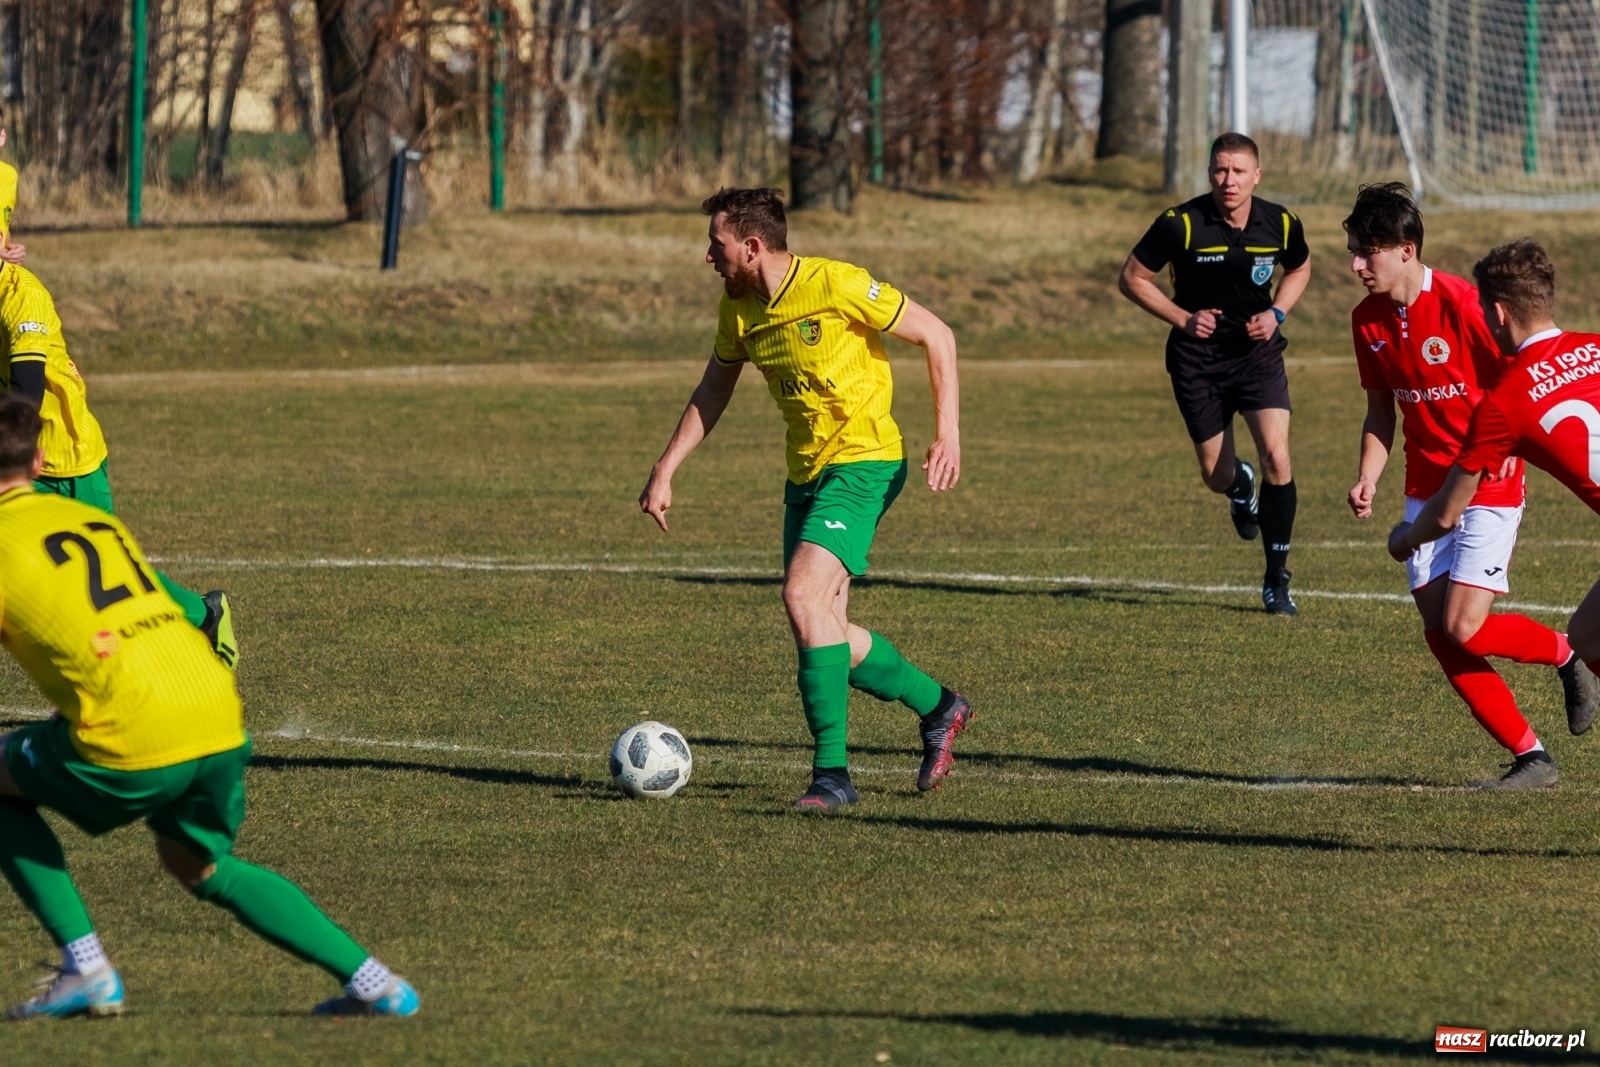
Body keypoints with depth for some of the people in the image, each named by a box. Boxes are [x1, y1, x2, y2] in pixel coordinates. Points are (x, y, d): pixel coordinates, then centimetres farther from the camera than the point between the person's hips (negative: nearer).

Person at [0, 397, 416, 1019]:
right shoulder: (96, 519, 22)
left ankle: (84, 968, 10)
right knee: (201, 866, 30)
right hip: (221, 720, 7)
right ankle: (371, 982, 18)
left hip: (136, 736, -7)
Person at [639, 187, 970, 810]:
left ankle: (831, 773, -21)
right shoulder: (738, 308, 4)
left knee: (803, 595, -24)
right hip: (806, 473, 8)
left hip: (863, 462, -8)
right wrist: (664, 473, 12)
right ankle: (937, 707, 32)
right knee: (824, 631, 9)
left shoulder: (836, 285, -18)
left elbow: (937, 336, -10)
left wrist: (948, 433, -17)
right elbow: (713, 392, 19)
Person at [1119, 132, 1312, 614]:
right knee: (1216, 475, 5)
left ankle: (1277, 579, -3)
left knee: (1276, 457, -16)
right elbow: (1132, 279, -5)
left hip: (1257, 350, 1)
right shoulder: (1180, 225, -16)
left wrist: (1276, 313, -2)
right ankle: (1240, 485, 47)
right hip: (1197, 357, -1)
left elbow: (1299, 268, 15)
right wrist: (1183, 318, -14)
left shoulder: (1281, 225, -7)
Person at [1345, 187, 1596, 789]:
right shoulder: (1368, 320, 3)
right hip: (1427, 490, 7)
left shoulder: (1460, 304, -18)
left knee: (1464, 629, -16)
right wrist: (1367, 479, -2)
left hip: (1488, 489, -7)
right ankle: (1531, 757, 5)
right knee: (1439, 634, -3)